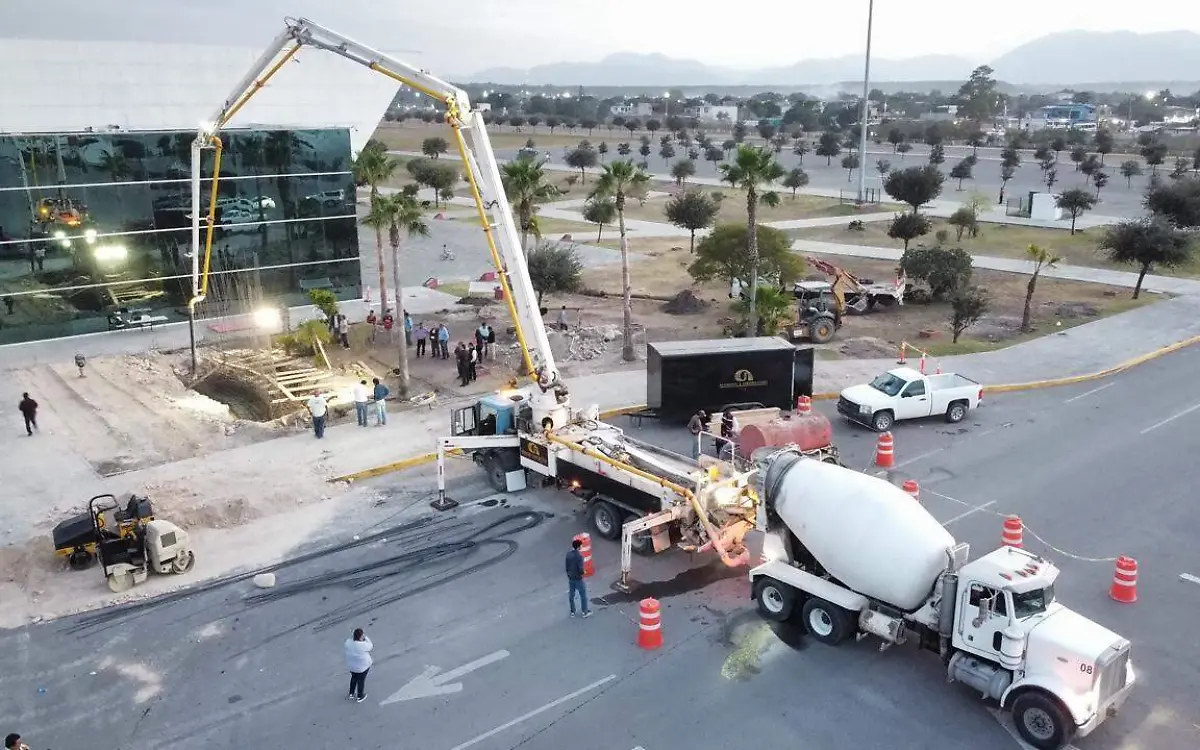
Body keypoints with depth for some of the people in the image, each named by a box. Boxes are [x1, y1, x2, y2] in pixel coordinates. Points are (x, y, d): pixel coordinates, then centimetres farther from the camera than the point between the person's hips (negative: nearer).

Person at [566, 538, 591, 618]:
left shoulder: (568, 554, -4)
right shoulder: (579, 555, -23)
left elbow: (567, 567, 4)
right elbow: (580, 569, -24)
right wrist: (582, 572, -2)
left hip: (570, 578, 6)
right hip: (578, 579, -6)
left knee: (571, 595, 16)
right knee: (583, 595, 11)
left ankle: (572, 612, 27)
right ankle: (585, 612, 20)